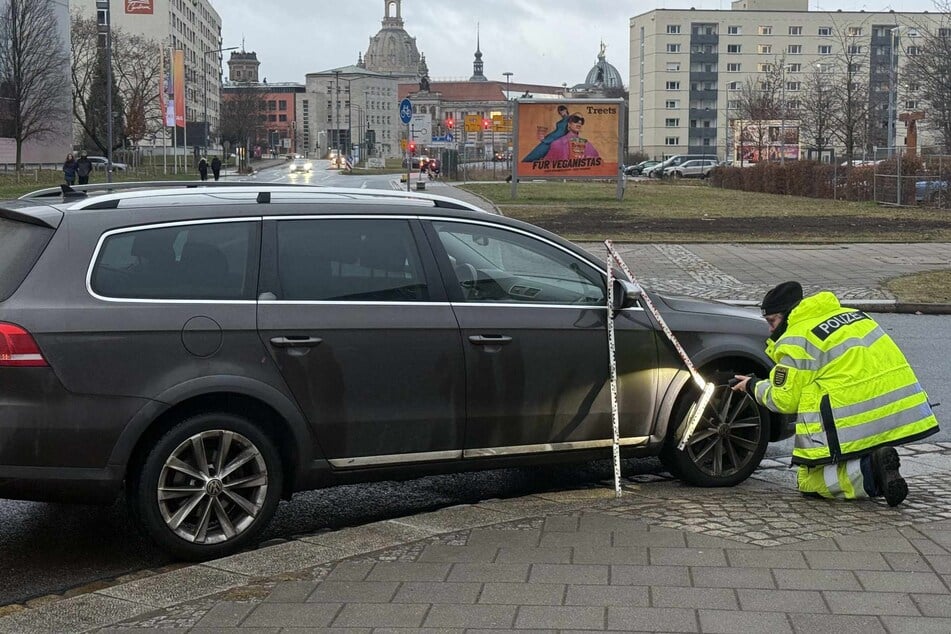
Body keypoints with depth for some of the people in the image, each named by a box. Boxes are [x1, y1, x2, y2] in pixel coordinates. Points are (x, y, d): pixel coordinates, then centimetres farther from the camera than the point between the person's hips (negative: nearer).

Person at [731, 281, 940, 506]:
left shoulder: (796, 340, -5)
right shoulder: (849, 314, 20)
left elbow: (785, 399, -3)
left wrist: (755, 386, 17)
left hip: (855, 423, -8)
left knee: (810, 481, 6)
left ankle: (866, 473, -17)